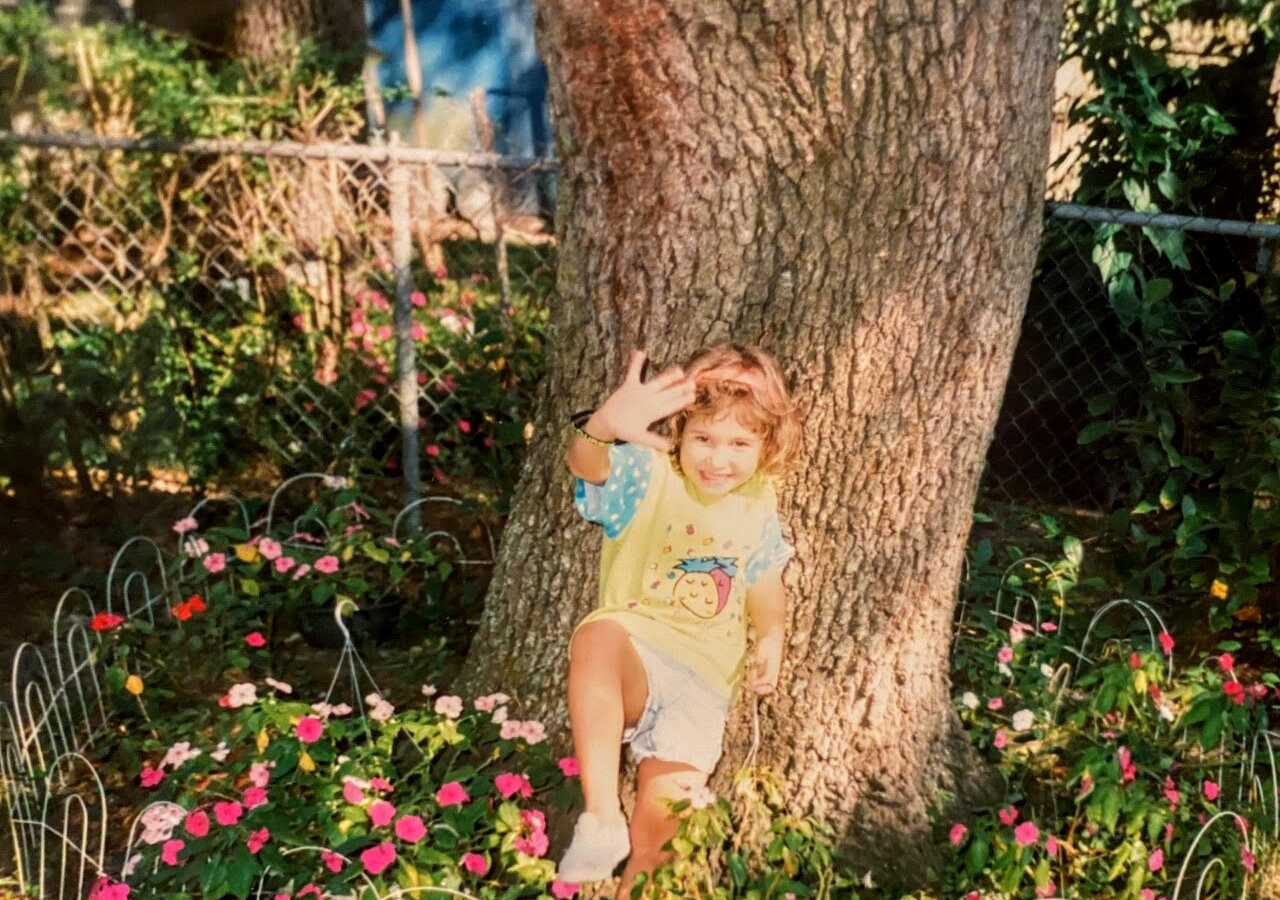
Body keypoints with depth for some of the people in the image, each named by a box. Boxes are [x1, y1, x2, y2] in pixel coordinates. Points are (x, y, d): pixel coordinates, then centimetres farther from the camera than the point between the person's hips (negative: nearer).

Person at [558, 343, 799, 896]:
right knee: (597, 636, -40)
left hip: (703, 684, 3)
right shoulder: (647, 477, -10)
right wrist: (604, 426, -57)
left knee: (659, 829, -10)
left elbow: (764, 581, 21)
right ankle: (601, 818, -37)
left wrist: (771, 638, 2)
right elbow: (587, 464, -33)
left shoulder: (758, 506, 5)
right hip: (636, 663, -3)